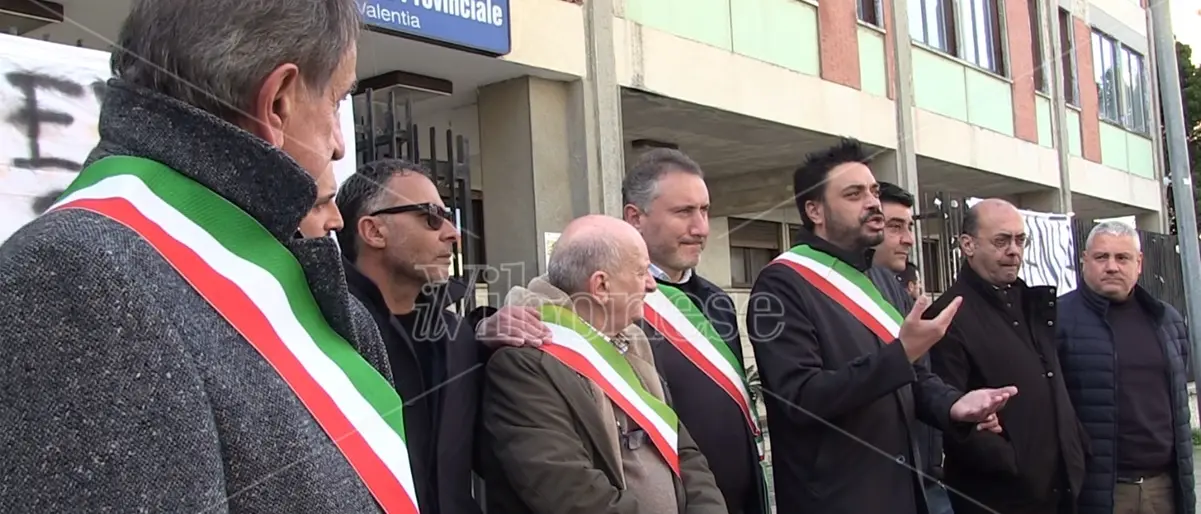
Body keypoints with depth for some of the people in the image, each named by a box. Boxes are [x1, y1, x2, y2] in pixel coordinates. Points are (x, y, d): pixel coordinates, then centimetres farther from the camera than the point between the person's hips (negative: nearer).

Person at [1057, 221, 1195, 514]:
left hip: (1165, 486, 6)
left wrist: (1184, 479, 19)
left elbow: (1178, 400, 20)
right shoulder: (1059, 319, -9)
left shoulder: (1167, 320, 12)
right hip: (1095, 490, -6)